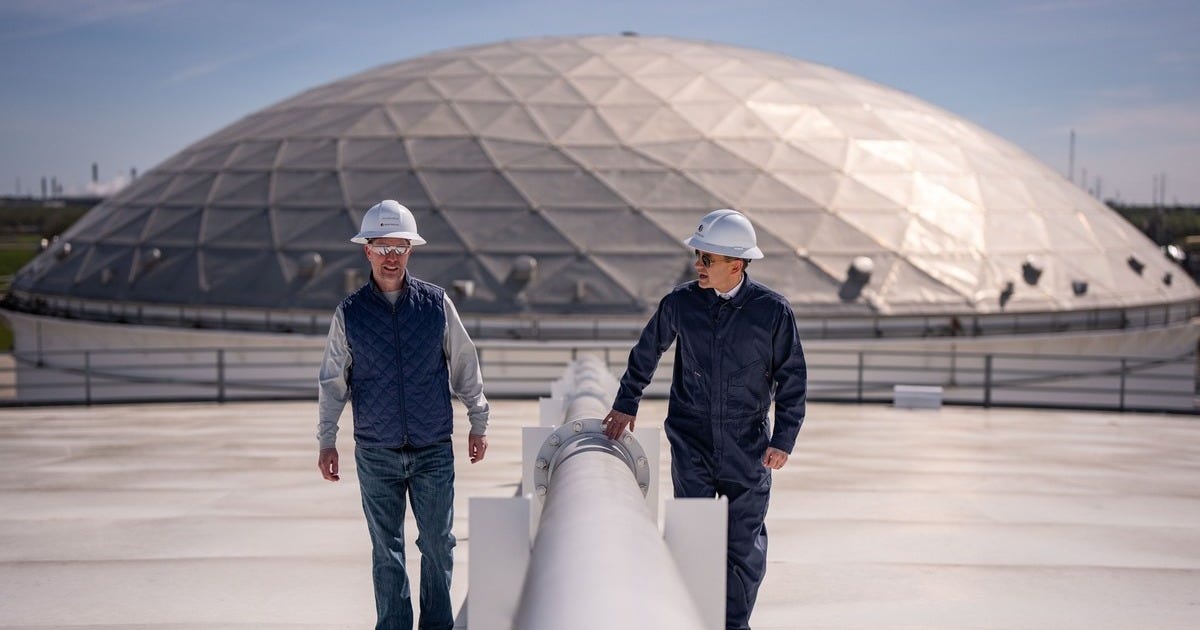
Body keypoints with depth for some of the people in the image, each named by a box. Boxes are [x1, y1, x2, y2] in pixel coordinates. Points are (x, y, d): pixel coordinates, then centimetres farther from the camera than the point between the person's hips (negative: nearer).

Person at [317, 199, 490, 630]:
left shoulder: (436, 303, 1)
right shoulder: (349, 313, 1)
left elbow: (464, 365, 9)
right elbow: (333, 381, 8)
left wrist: (478, 423, 11)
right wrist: (327, 441, 6)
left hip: (434, 451, 0)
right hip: (376, 454, 0)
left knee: (438, 545, 5)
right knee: (386, 550, 7)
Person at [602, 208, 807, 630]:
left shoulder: (772, 310, -7)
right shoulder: (680, 303, -3)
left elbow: (792, 377, 0)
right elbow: (646, 353, 14)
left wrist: (783, 438, -5)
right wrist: (626, 404, 15)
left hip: (747, 447, 0)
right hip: (691, 442, 0)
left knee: (745, 543, 7)